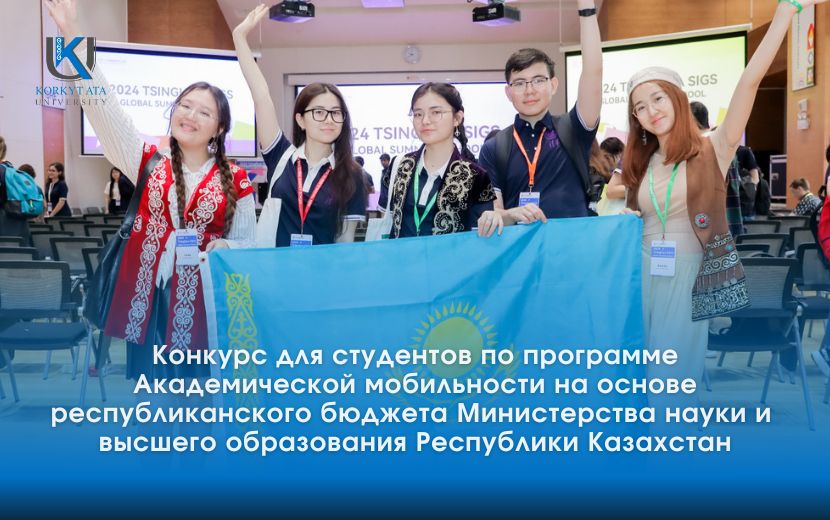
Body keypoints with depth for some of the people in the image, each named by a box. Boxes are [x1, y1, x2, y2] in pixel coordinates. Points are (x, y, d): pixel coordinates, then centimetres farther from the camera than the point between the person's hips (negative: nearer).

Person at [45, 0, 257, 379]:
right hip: (148, 297, 1)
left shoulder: (235, 181, 3)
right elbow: (106, 108, -3)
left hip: (203, 302, -1)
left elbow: (246, 244, 8)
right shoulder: (150, 164, 6)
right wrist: (72, 34, -11)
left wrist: (222, 248, -16)